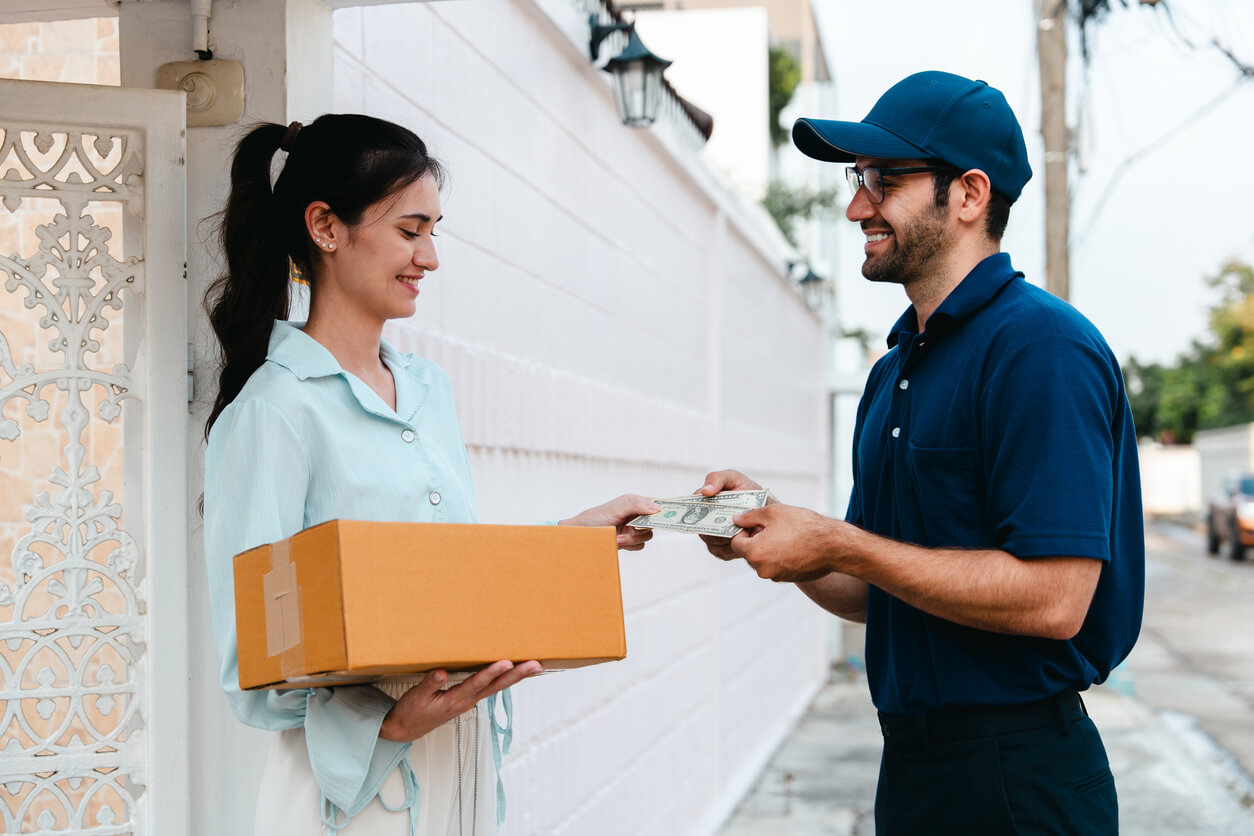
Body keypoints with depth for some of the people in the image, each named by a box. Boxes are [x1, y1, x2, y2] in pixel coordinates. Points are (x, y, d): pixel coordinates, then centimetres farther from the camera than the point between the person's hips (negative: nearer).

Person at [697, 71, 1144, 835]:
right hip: (911, 764, 9)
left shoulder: (1041, 345, -16)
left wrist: (838, 545, -19)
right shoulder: (895, 370, 13)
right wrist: (776, 531, -2)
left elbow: (1052, 600, -24)